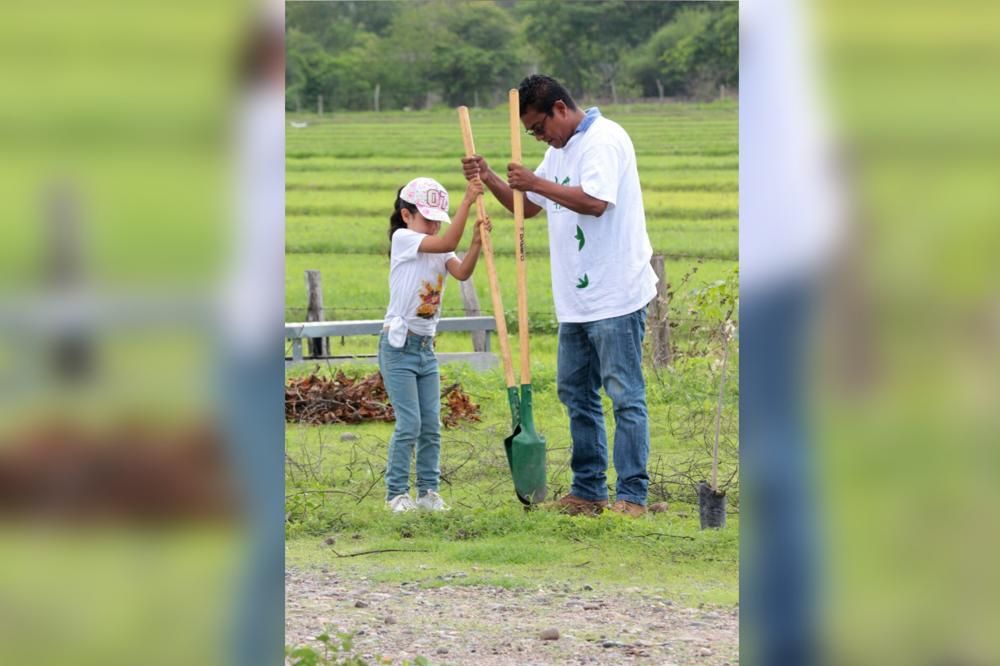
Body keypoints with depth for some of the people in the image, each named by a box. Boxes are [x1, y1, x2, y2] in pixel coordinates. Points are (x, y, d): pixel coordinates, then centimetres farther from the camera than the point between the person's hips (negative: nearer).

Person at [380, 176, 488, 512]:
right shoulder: (403, 239, -10)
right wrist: (467, 201, -30)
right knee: (409, 424, -9)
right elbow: (447, 243, -26)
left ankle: (428, 491, 13)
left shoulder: (437, 248, 9)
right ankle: (397, 493, -1)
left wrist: (476, 244, -28)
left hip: (426, 347, 7)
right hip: (399, 346, -7)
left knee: (431, 425, 5)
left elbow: (461, 272, -12)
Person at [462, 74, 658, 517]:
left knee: (624, 396, -7)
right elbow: (527, 207, 26)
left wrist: (536, 182, -17)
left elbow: (595, 201, -25)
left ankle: (632, 495, -7)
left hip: (615, 297, -10)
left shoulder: (603, 140, -12)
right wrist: (490, 180, 9)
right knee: (576, 392, 13)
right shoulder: (559, 152, 18)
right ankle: (589, 490, 19)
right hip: (577, 301, 10)